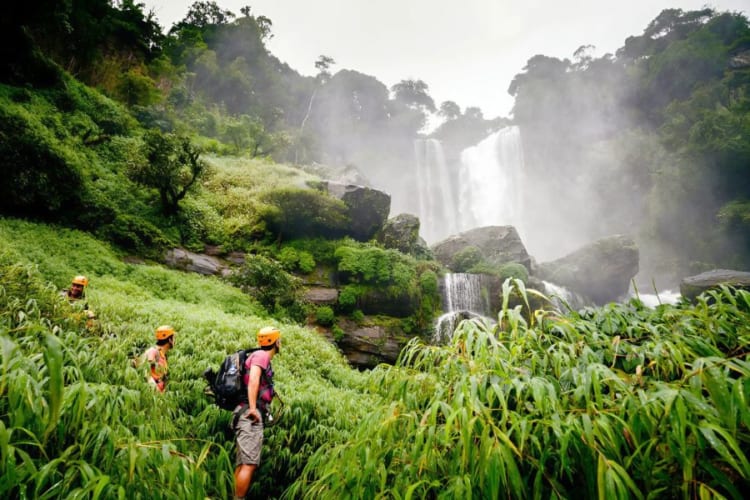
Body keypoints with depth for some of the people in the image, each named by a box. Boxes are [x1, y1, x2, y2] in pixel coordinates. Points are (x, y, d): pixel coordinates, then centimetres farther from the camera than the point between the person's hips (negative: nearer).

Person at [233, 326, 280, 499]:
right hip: (250, 414, -10)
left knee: (242, 463, 9)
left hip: (247, 415, 10)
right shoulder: (261, 355, -6)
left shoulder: (261, 357, 23)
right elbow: (253, 379, -21)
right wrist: (253, 408, -26)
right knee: (249, 464, -11)